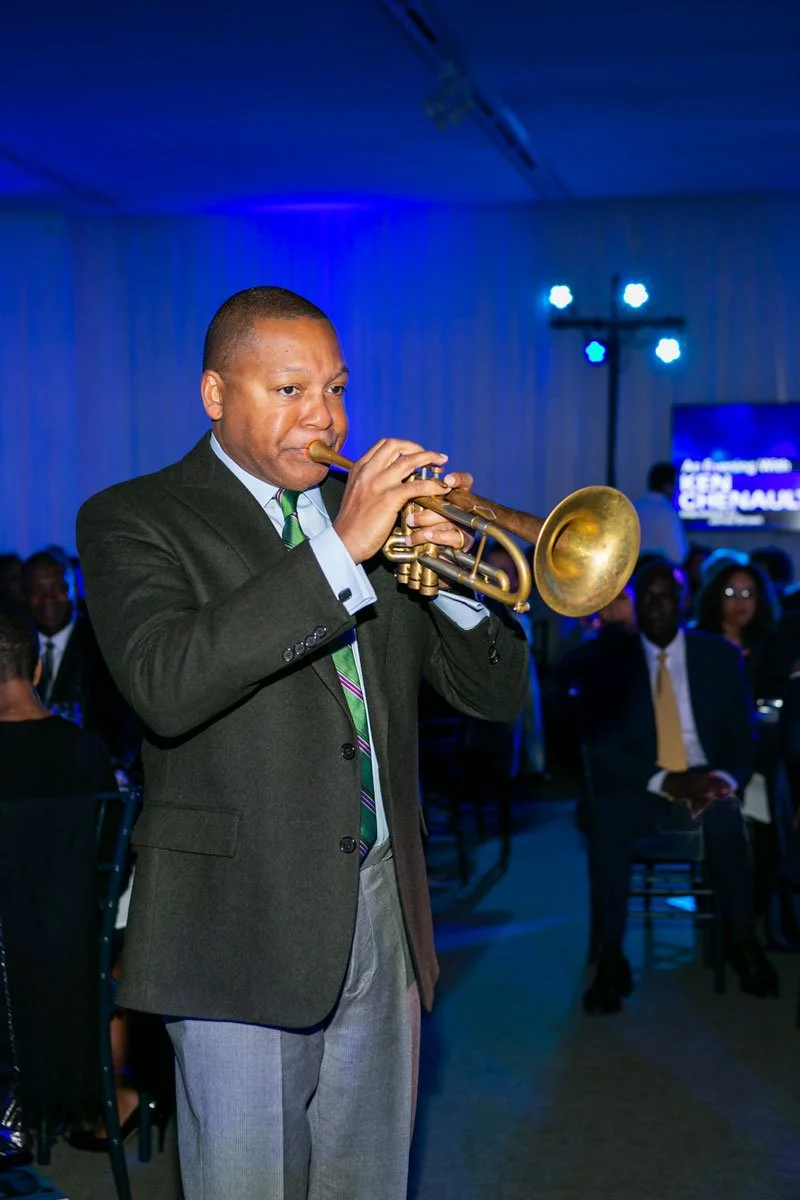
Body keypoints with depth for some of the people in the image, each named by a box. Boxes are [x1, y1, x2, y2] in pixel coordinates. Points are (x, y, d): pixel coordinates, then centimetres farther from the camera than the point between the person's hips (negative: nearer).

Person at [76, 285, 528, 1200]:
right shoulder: (133, 520, -3)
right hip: (244, 922, -5)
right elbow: (164, 687, -24)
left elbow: (498, 693, 10)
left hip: (384, 917, 5)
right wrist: (341, 551, -26)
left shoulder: (370, 510, 13)